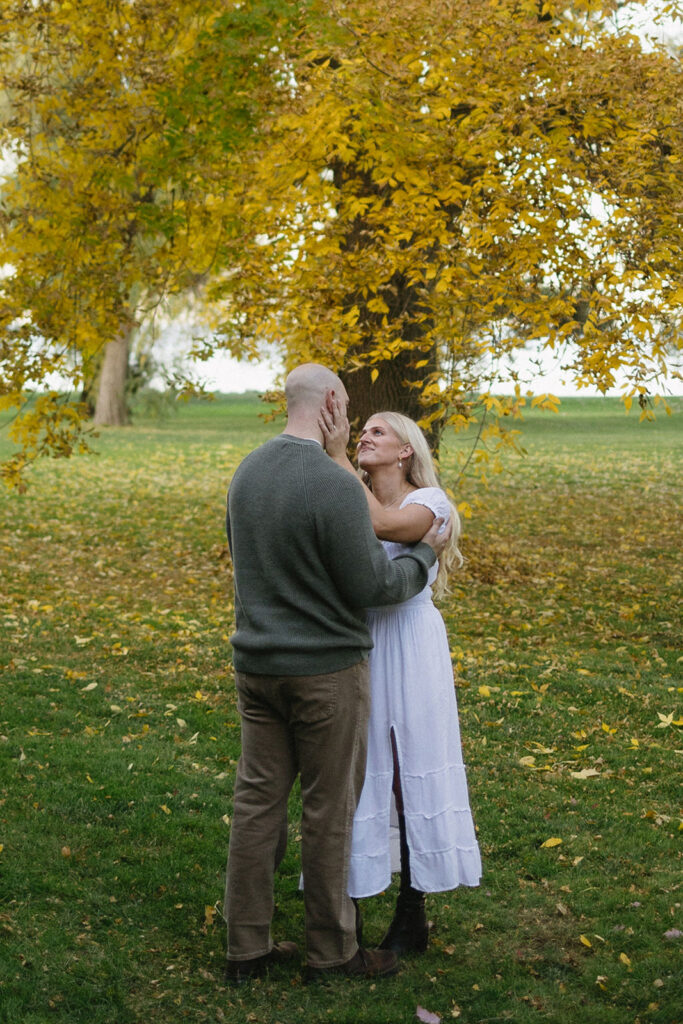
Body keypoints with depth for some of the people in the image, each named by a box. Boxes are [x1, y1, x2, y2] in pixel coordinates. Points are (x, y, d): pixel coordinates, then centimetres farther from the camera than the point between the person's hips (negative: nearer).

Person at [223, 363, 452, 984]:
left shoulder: (247, 472, 4)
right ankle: (332, 950, 19)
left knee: (258, 799, 11)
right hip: (325, 670, -7)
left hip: (257, 664, 7)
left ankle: (247, 947, 19)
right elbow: (371, 588, -16)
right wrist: (425, 556, 0)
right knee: (329, 809, 6)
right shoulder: (336, 486, -21)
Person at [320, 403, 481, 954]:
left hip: (411, 652, -4)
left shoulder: (429, 503, -7)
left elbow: (383, 526, -27)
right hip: (356, 653, 4)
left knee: (411, 775, 5)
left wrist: (337, 456, -25)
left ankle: (412, 914, 20)